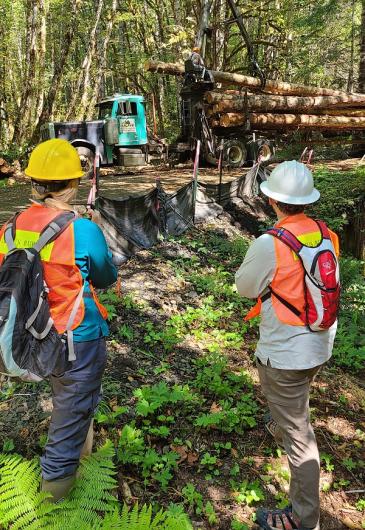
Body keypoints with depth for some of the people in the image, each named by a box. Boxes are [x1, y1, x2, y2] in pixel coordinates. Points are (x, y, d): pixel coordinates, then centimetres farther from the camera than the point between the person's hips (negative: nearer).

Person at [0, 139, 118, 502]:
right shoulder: (84, 230, -23)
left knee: (65, 396, 30)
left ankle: (74, 447, 54)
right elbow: (106, 278, -6)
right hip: (78, 337, -6)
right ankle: (57, 477, 31)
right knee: (73, 406, 14)